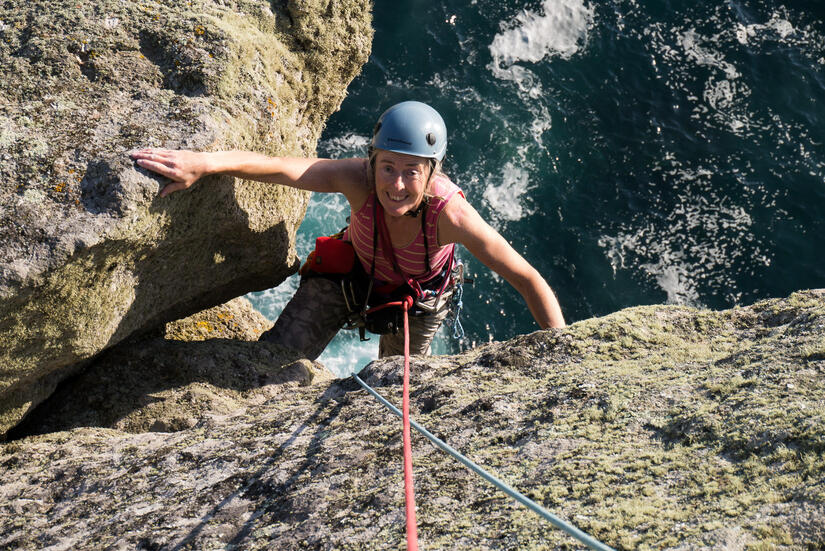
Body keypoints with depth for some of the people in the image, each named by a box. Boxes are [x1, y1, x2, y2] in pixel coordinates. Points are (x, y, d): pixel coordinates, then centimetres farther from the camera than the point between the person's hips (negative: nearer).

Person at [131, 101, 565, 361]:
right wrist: (203, 162, -61)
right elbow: (275, 167, -46)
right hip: (349, 271, 0)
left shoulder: (451, 214, -40)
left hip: (417, 297, 0)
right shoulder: (358, 181, -37)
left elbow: (528, 280, -34)